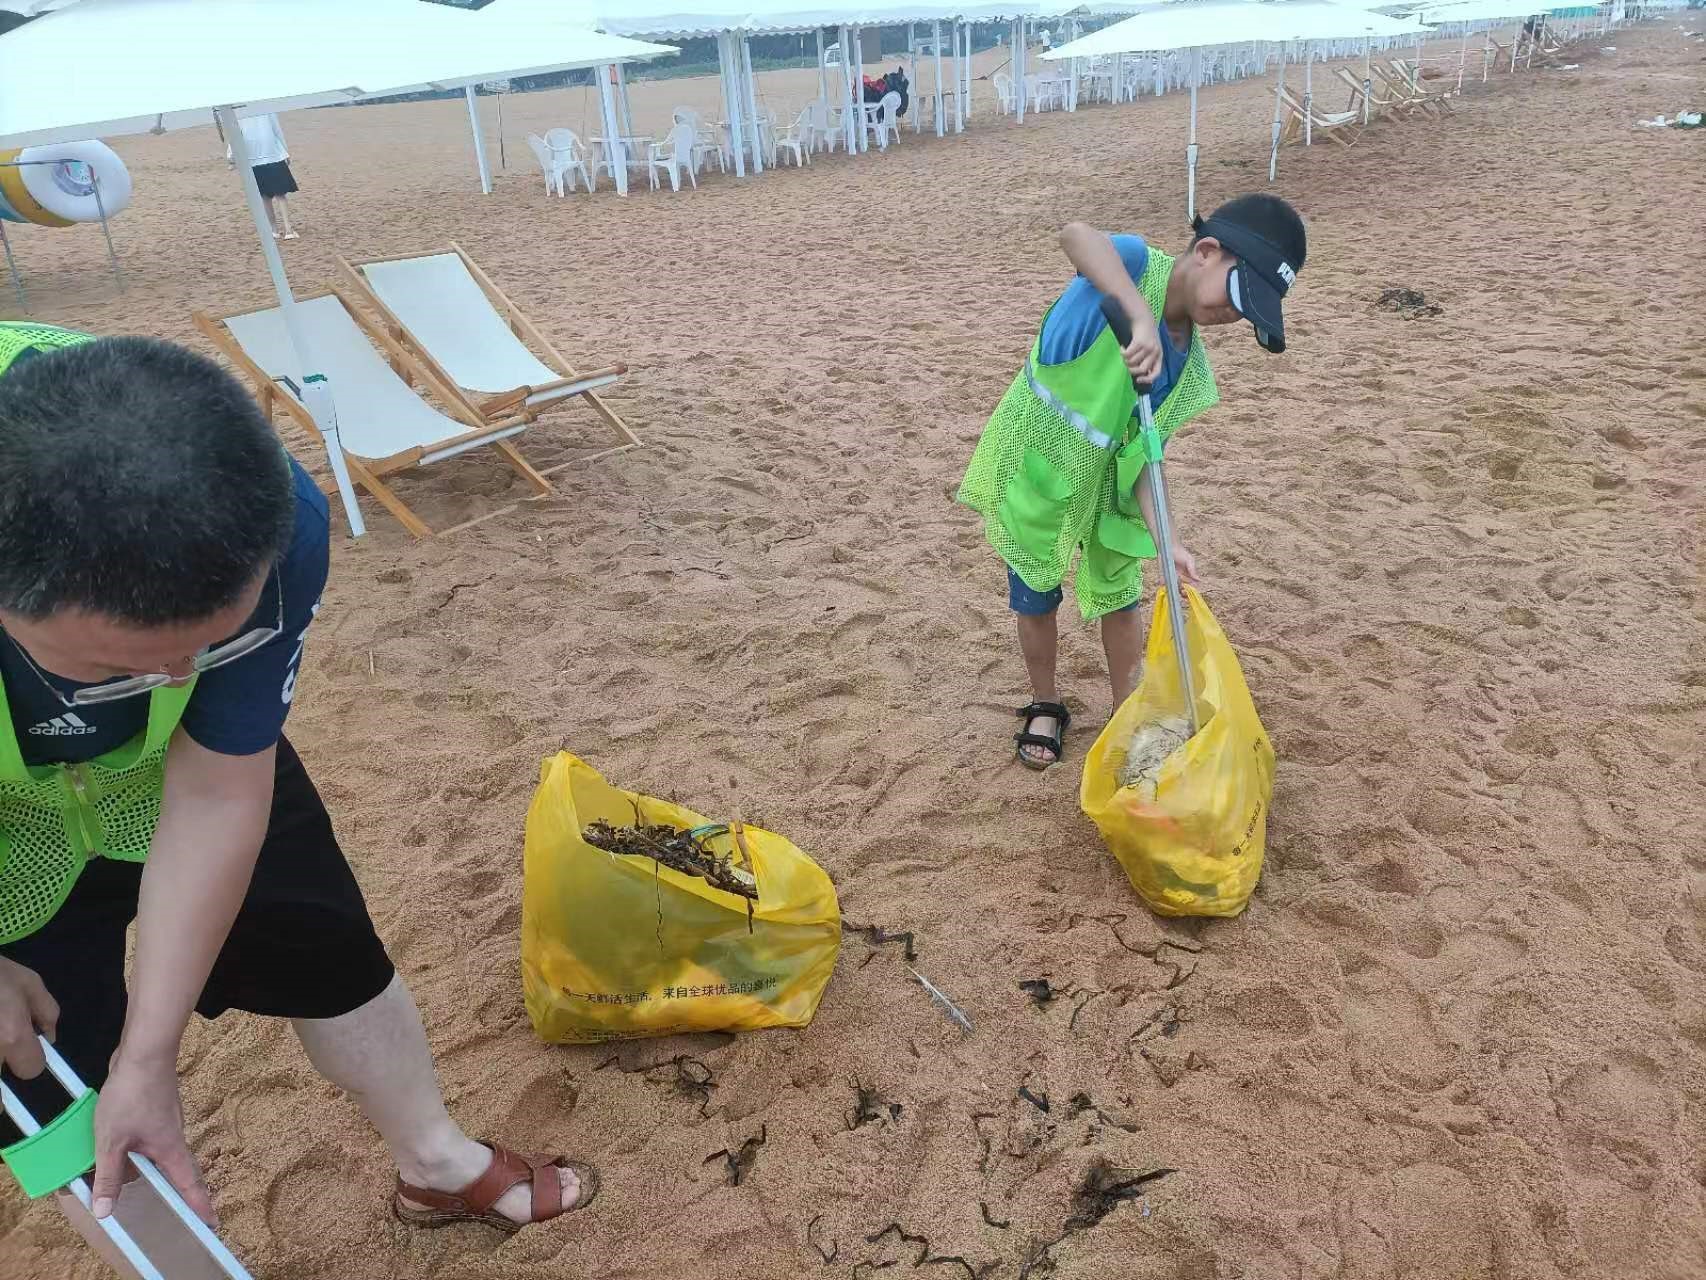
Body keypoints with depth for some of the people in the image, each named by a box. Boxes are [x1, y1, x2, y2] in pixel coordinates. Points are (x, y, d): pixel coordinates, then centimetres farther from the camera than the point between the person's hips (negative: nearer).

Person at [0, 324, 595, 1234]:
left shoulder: (272, 525, -36)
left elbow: (219, 792, -27)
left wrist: (147, 1055, -23)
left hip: (178, 768, 2)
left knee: (331, 955, 14)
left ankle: (438, 1167, 41)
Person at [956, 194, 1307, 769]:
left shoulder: (1189, 364, -6)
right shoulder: (1137, 265, -22)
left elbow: (1139, 449, -9)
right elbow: (1076, 235, -45)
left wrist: (1163, 536, -22)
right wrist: (1142, 317, -56)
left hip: (1103, 483, 5)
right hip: (1030, 466, -5)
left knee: (1119, 597, 13)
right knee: (1036, 599, 11)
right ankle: (1045, 705, 34)